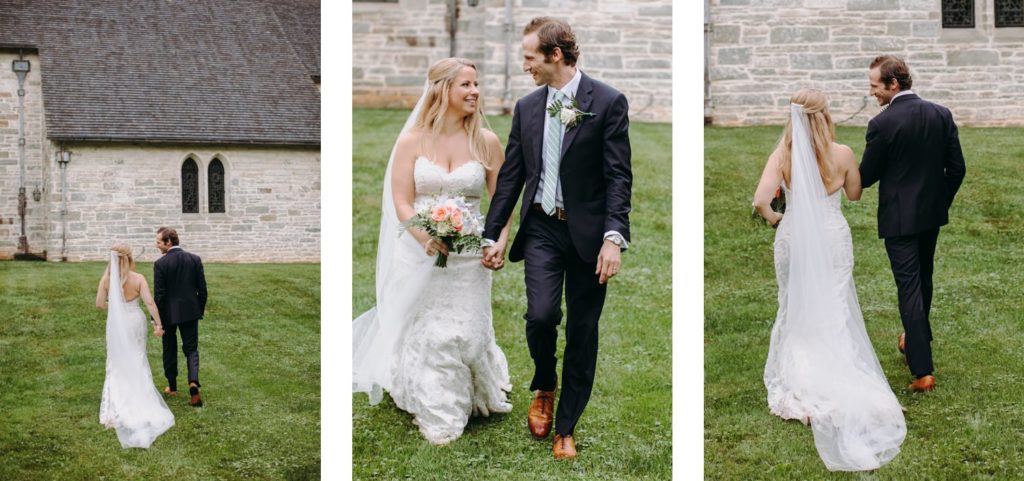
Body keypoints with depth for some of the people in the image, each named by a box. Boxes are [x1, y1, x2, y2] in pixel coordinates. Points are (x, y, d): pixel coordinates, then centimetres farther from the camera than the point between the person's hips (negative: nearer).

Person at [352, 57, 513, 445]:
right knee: (423, 333, 4)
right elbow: (401, 202, -7)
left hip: (468, 256, 1)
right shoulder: (412, 142, -3)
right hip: (420, 253, 0)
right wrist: (426, 237, -25)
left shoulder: (486, 142, 0)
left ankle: (457, 407, 27)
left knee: (463, 332, 3)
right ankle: (431, 412, 21)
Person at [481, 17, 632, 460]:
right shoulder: (526, 107, 8)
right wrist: (493, 234, 10)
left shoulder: (608, 102, -6)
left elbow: (618, 176, -10)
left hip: (587, 232, -3)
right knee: (540, 315, -14)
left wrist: (614, 237, -18)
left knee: (582, 332, 4)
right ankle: (544, 387, 17)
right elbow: (511, 175, 12)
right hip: (542, 228, 3)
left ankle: (565, 427, 18)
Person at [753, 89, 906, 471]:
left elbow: (760, 201, -22)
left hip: (793, 238, 0)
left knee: (794, 308, 16)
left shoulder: (782, 155, -13)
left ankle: (796, 380, 21)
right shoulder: (842, 153, -11)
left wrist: (773, 218, -2)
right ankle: (835, 384, 15)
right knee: (834, 312, 11)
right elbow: (854, 196, 5)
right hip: (832, 239, 0)